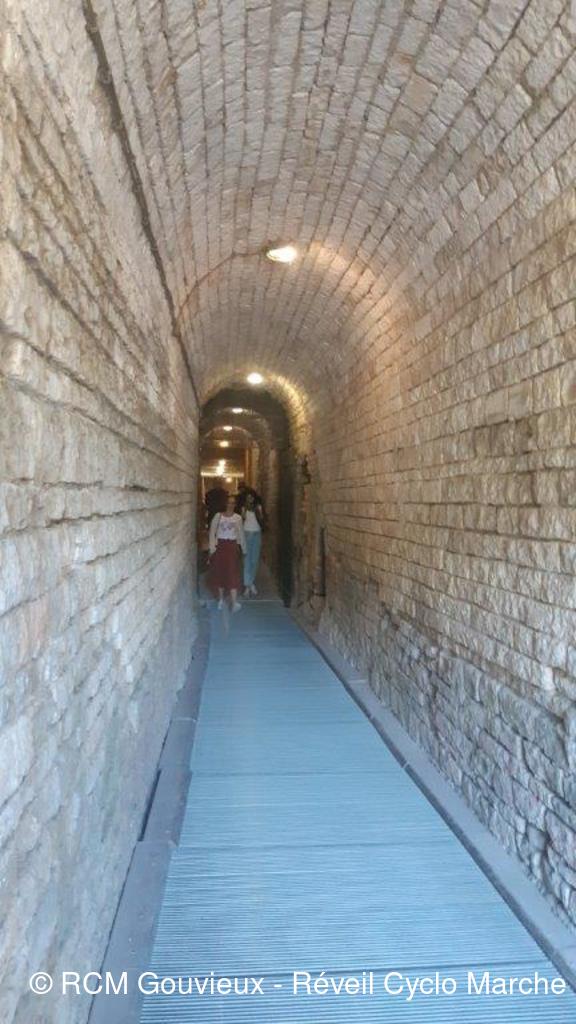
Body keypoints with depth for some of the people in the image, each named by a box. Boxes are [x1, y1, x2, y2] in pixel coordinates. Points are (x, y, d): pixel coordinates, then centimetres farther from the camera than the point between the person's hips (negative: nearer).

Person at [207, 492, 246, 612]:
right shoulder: (218, 516, 2)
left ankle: (234, 602, -10)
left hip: (232, 546, 0)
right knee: (219, 572, 5)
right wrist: (212, 547, -8)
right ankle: (221, 599, 19)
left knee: (233, 573, -6)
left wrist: (244, 549, 13)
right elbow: (212, 532, 0)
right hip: (220, 546, 0)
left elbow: (241, 534, 10)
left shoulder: (238, 518, 5)